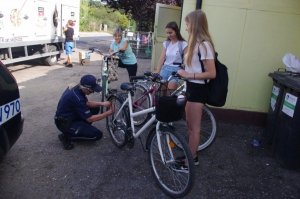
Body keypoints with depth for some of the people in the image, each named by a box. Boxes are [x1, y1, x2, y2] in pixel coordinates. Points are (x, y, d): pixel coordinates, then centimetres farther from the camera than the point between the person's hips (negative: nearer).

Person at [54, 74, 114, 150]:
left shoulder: (76, 89, -5)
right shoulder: (77, 98, -31)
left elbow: (87, 103, 8)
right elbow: (90, 119, -24)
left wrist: (102, 103, -9)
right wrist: (108, 113, -18)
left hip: (70, 116, 9)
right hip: (65, 123, -9)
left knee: (95, 108, 5)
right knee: (97, 135, -14)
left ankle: (81, 128, 9)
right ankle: (67, 136, -5)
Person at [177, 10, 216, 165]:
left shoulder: (204, 44, -19)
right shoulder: (195, 43, 11)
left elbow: (211, 74, -22)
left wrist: (189, 75, -21)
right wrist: (184, 73, 5)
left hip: (198, 89, -10)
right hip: (191, 87, 10)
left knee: (194, 127, 4)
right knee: (190, 125, 20)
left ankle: (192, 159, 21)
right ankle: (190, 153, 36)